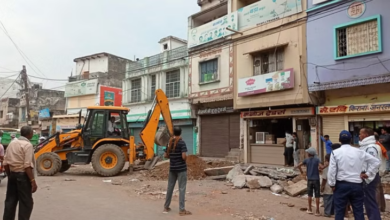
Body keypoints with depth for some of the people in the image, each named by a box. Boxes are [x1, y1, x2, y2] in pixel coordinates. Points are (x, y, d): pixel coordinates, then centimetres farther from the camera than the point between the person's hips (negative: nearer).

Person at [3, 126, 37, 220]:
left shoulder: (12, 143, 9)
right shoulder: (27, 145, -14)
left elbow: (5, 163, 10)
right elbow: (27, 166, -21)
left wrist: (10, 175, 21)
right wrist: (33, 181, -19)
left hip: (13, 174, 8)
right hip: (23, 175, -7)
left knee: (10, 200, 15)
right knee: (26, 202, 2)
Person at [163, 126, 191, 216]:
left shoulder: (170, 142, 5)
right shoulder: (182, 142, -13)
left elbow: (166, 155, 10)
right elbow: (184, 156, -22)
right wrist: (186, 158, -1)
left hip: (172, 168, 6)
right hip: (181, 168, -6)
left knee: (170, 187, 15)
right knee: (182, 189, -1)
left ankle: (166, 207, 26)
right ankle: (182, 210, 2)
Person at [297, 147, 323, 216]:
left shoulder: (306, 160, -1)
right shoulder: (317, 159, -8)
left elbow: (299, 165, 0)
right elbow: (321, 167, -21)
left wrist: (302, 172, 11)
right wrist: (318, 169, 0)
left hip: (309, 179, 2)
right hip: (316, 179, -2)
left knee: (310, 195, 13)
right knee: (317, 196, 5)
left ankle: (310, 209, 21)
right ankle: (317, 211, 9)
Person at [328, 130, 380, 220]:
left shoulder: (335, 152, -7)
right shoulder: (360, 152, 3)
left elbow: (332, 170, -10)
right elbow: (376, 161, 7)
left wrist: (332, 184, -1)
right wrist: (368, 173, 7)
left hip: (341, 185, -2)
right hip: (357, 185, 3)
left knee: (339, 210, 5)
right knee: (358, 211, 11)